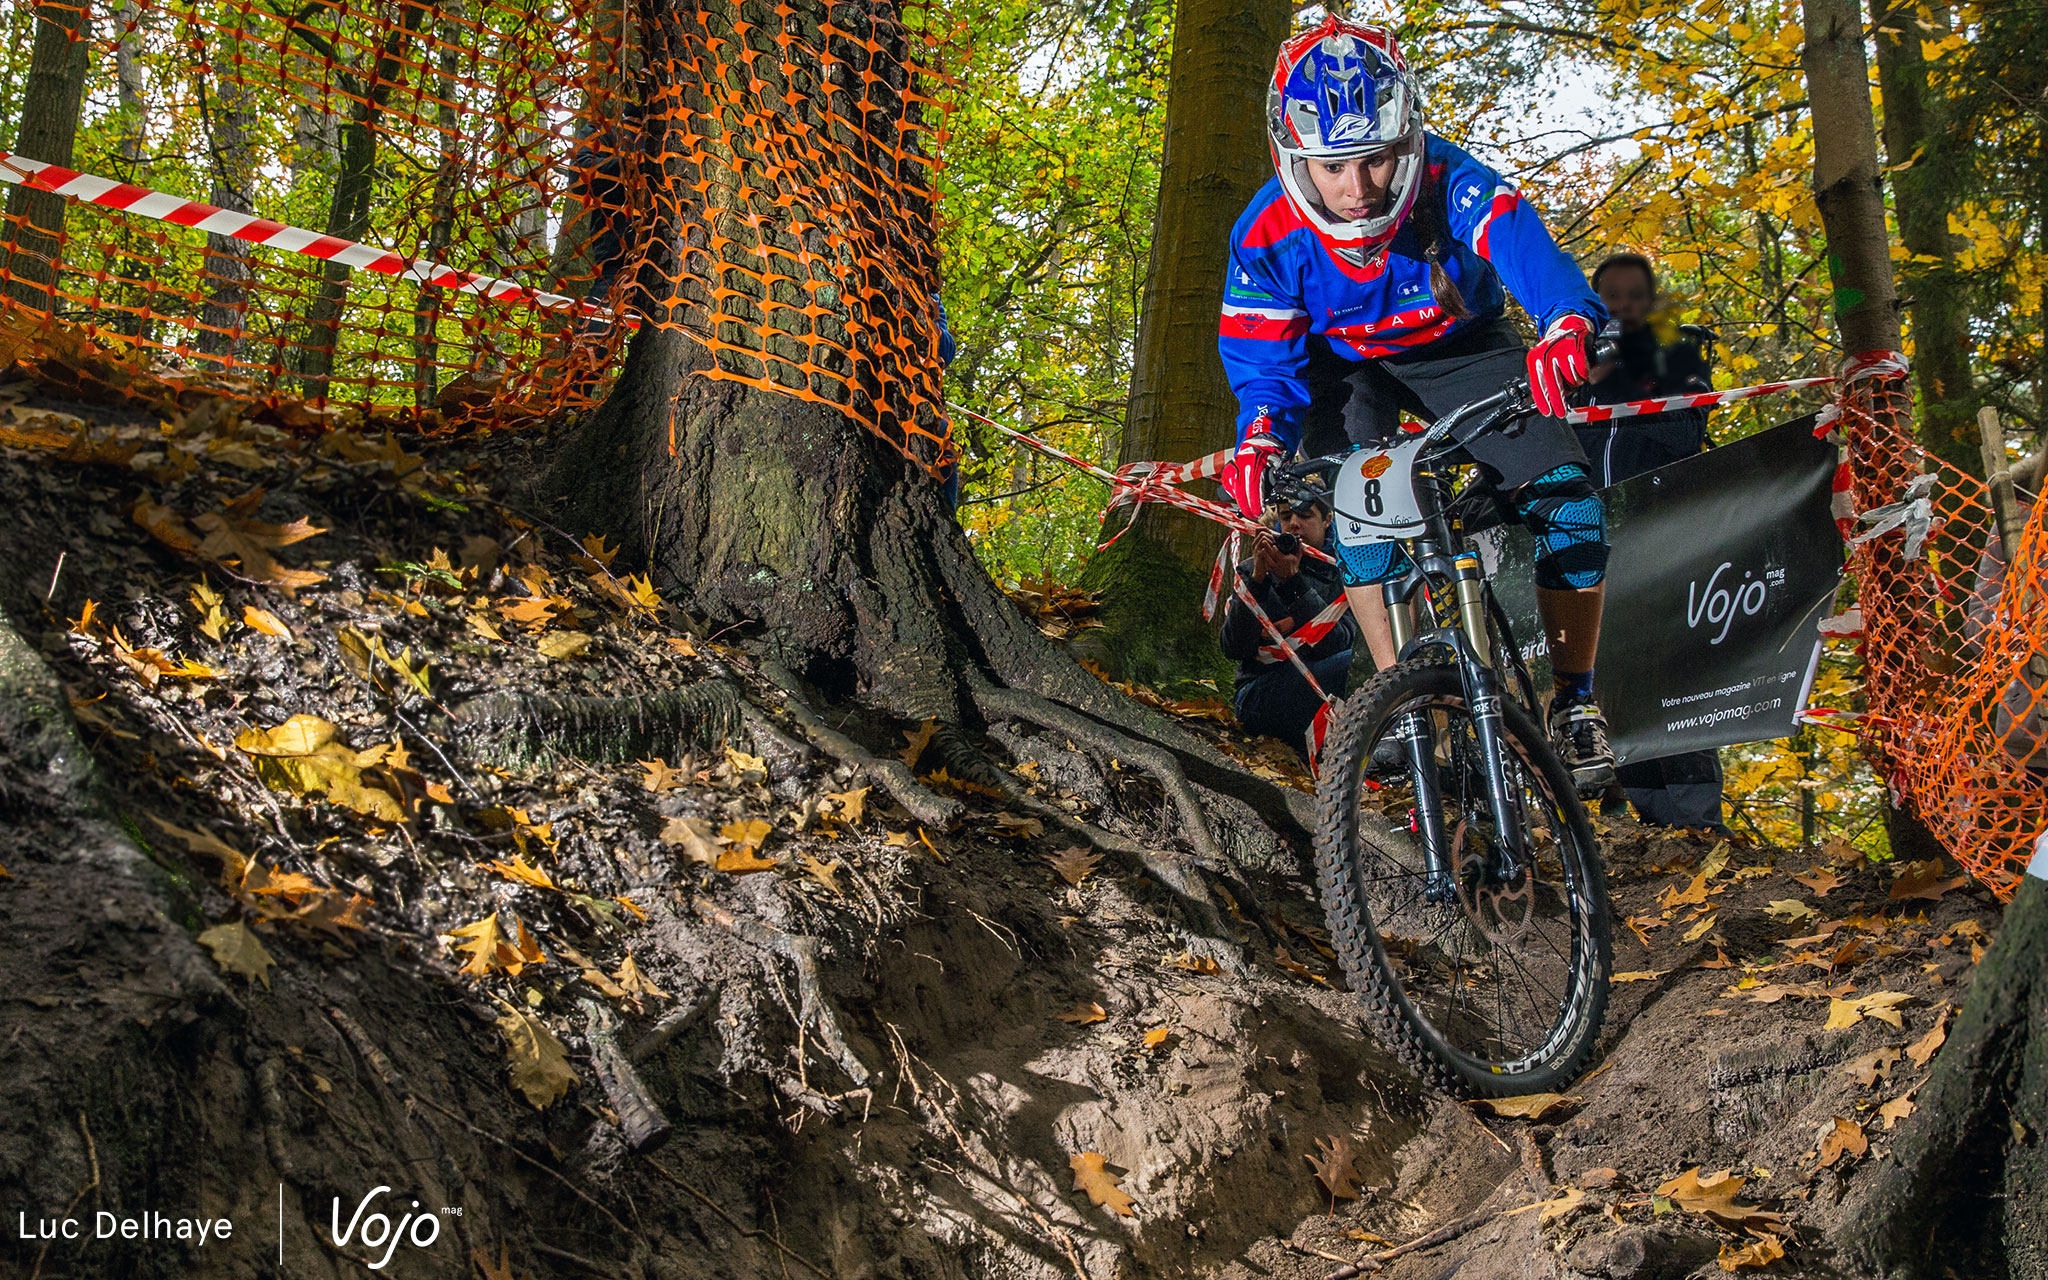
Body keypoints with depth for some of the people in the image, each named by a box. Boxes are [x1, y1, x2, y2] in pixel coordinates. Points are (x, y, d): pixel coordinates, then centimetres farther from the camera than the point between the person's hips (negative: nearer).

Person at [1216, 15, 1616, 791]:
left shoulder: (1455, 189, -34)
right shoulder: (1267, 239, -27)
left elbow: (1534, 259, -49)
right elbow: (1267, 370, -18)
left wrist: (1566, 325, -72)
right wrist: (1260, 443, -40)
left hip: (1460, 348, 0)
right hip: (1345, 367, 1)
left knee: (1568, 500, -18)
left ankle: (1575, 702, -3)